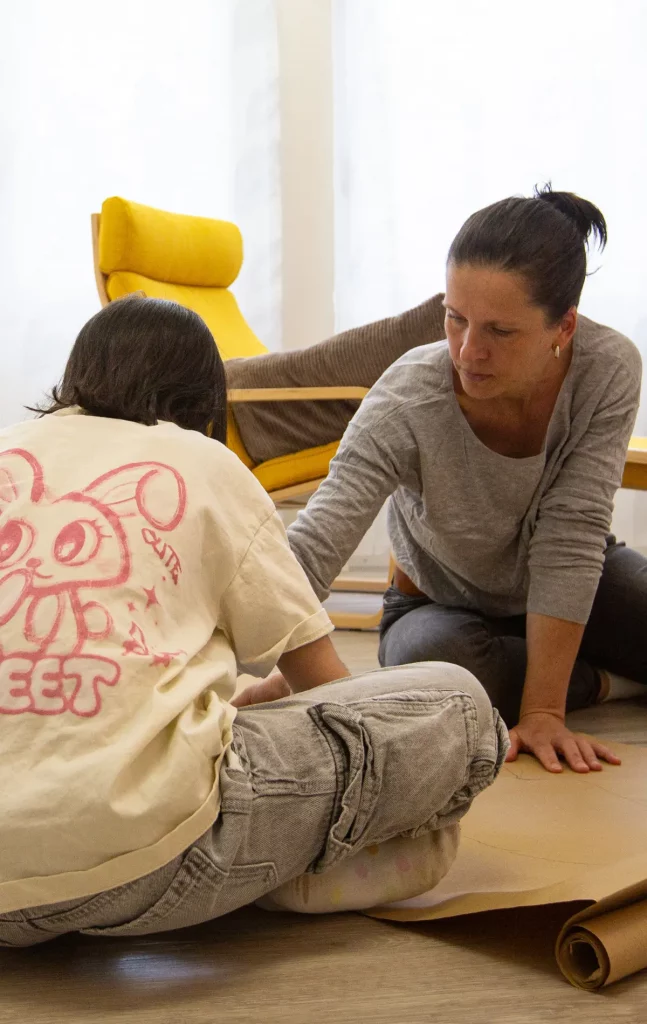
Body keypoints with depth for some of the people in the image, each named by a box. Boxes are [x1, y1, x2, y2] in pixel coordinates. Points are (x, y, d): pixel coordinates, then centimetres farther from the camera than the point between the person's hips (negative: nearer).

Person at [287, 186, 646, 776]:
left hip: (578, 589, 1)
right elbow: (311, 550, -39)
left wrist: (541, 710, -31)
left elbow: (570, 543, -28)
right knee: (429, 663, -35)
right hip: (442, 604, -1)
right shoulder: (407, 401, -33)